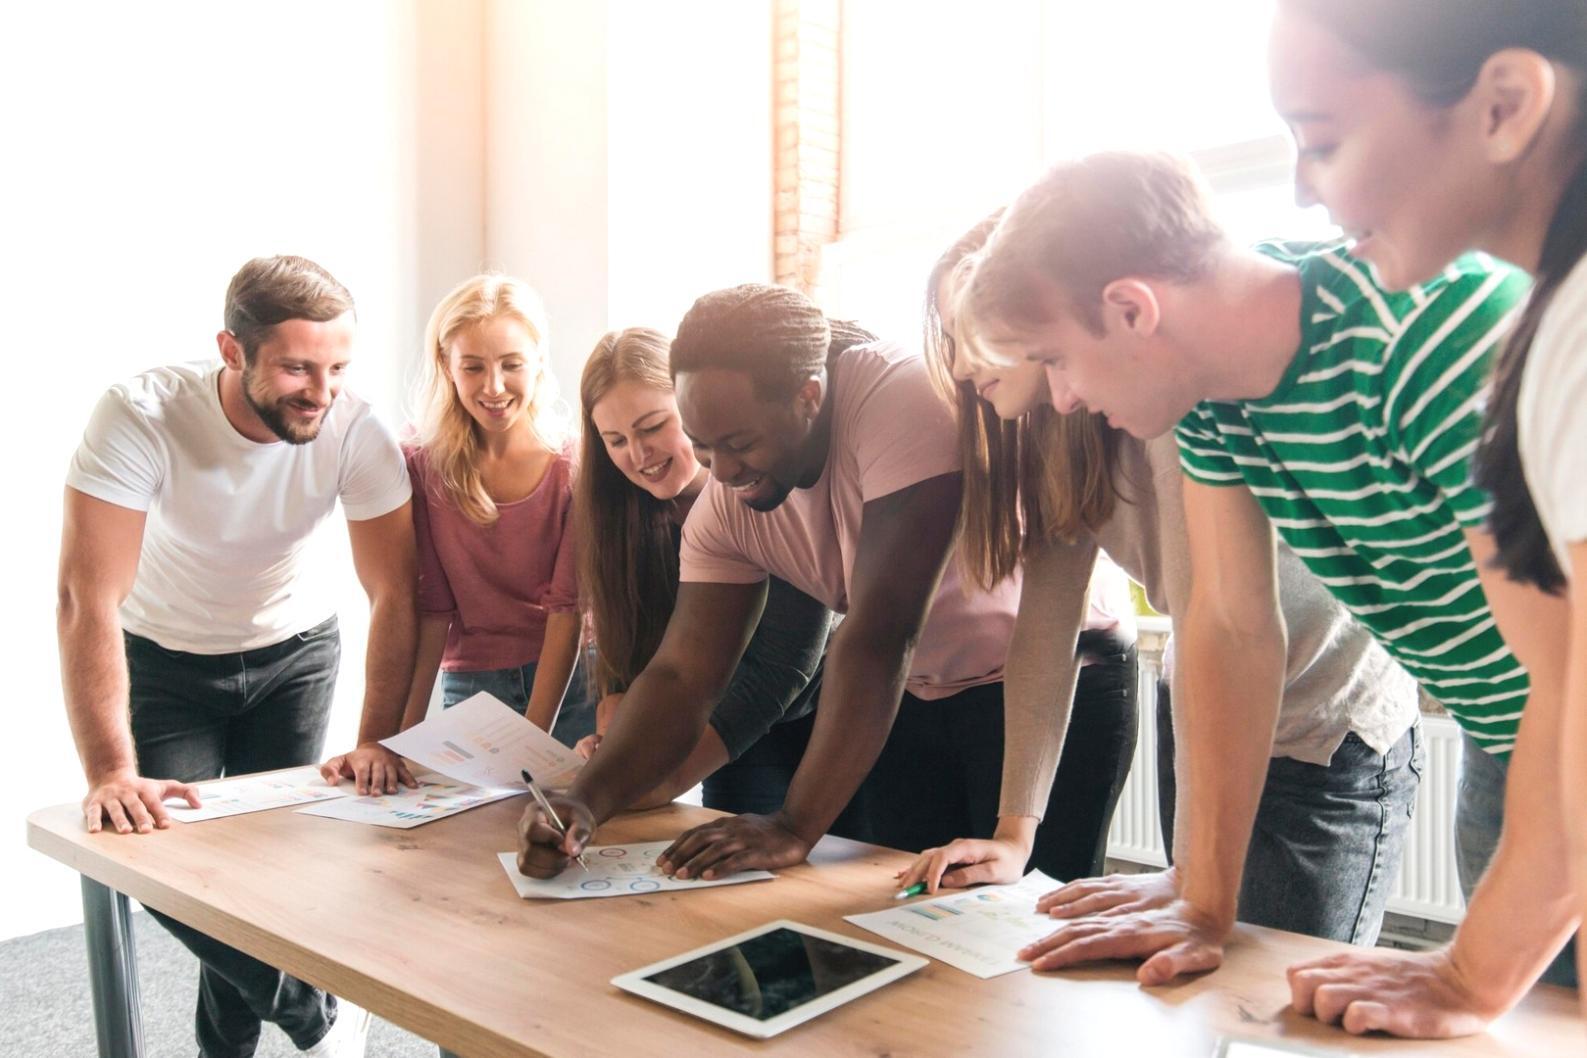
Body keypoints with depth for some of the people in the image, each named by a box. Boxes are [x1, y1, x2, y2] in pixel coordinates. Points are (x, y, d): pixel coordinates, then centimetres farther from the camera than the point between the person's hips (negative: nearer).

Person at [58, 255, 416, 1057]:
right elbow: (88, 600, -33)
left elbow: (394, 595, -21)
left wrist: (376, 739, -30)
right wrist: (111, 771, -40)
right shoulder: (142, 416, -31)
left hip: (292, 654, 1)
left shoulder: (356, 433, -25)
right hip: (163, 660, -1)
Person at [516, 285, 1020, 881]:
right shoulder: (726, 501, -9)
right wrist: (585, 801, -23)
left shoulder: (902, 400, -30)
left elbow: (881, 635, -33)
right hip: (913, 699, 5)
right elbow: (682, 675, -8)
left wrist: (794, 829, -31)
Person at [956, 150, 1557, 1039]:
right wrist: (1204, 909, -8)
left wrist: (1473, 977, -29)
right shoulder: (1212, 393, -9)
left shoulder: (1446, 335, -32)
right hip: (1506, 761, 6)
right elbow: (1234, 630, -6)